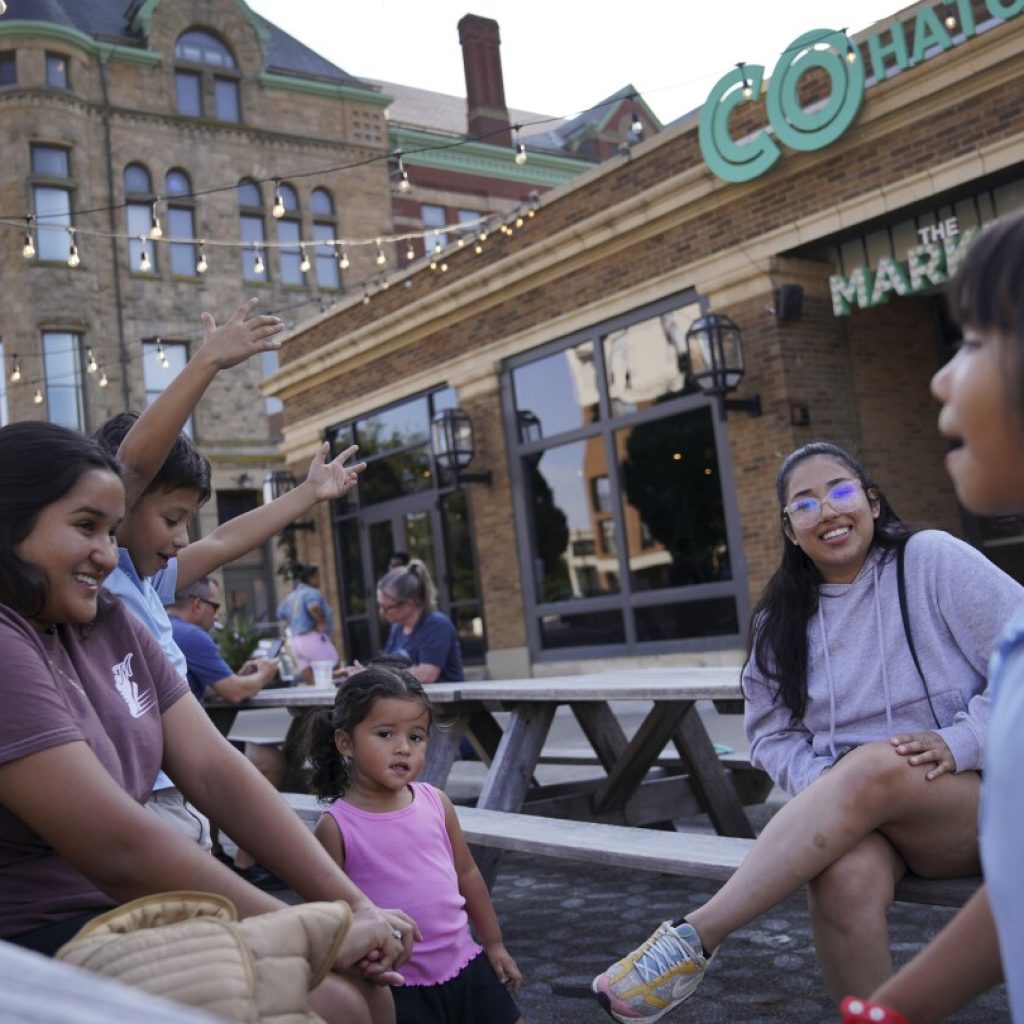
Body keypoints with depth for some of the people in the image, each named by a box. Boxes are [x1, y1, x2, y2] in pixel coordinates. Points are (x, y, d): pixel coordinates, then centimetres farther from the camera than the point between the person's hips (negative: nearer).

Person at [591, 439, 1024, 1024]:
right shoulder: (782, 621, 7)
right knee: (844, 876, -36)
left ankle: (693, 940, -33)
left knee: (874, 766, -36)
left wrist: (960, 741, -18)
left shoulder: (931, 560, -3)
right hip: (861, 817, 2)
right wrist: (825, 787, -12)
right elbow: (772, 735, 8)